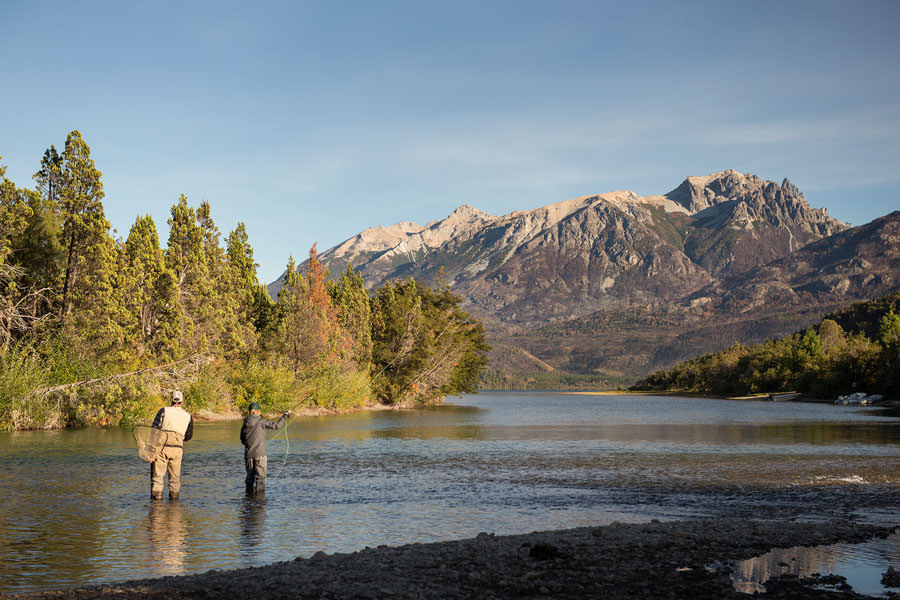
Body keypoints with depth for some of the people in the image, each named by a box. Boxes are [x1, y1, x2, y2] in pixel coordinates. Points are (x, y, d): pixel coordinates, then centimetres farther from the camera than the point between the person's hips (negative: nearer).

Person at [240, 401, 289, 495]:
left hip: (248, 454, 5)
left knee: (250, 476, 15)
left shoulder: (245, 423, 4)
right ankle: (259, 493, -6)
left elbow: (242, 440, 13)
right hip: (259, 454, -5)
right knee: (260, 476, -1)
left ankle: (249, 493, 18)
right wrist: (284, 417, 10)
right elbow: (277, 426, -4)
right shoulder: (261, 422, -8)